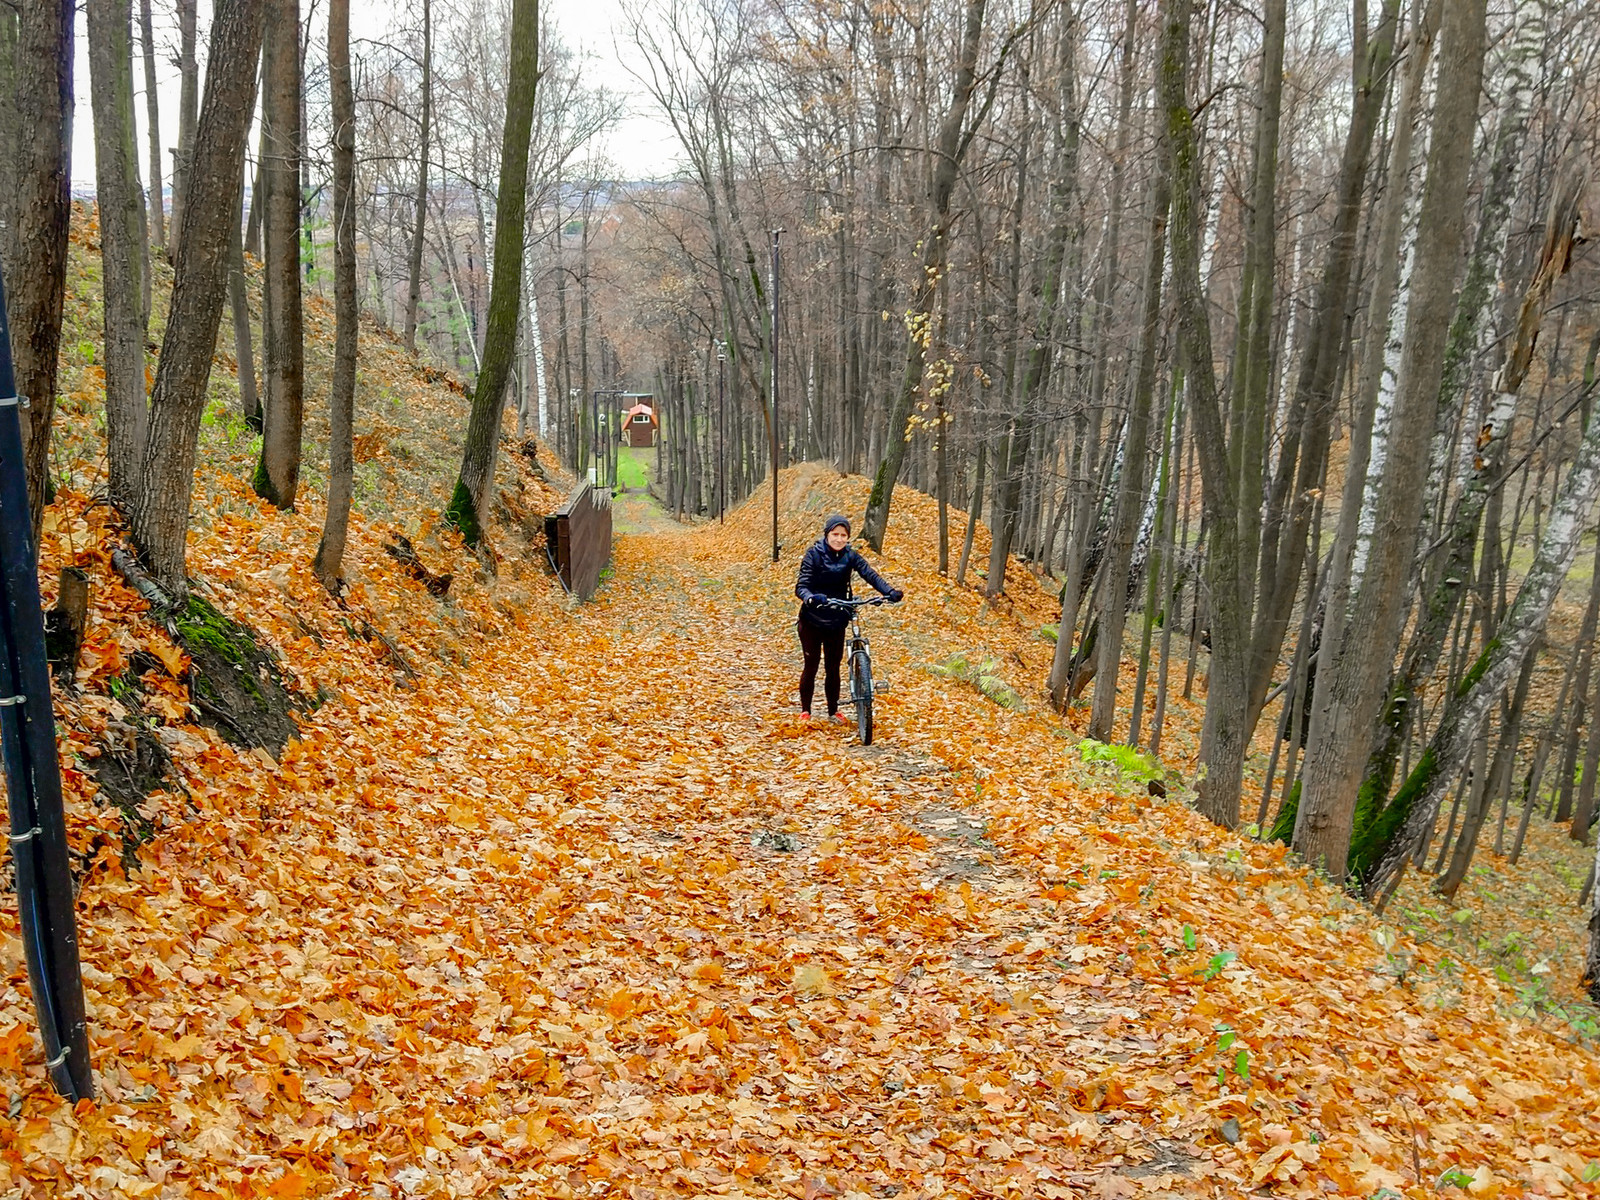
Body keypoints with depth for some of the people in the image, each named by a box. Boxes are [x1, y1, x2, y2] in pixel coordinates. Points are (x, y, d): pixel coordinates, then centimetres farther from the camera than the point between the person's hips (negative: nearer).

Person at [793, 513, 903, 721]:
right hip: (812, 620, -2)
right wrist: (809, 597, -42)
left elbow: (870, 575, -15)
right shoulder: (814, 554, -11)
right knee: (811, 665, 2)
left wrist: (890, 591, -32)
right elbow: (801, 585, -19)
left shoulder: (851, 556, -3)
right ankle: (805, 710, 18)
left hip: (837, 620, 3)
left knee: (834, 667, 8)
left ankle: (833, 710, 23)